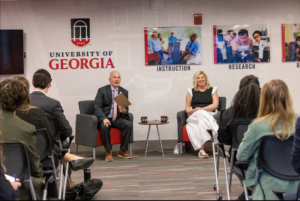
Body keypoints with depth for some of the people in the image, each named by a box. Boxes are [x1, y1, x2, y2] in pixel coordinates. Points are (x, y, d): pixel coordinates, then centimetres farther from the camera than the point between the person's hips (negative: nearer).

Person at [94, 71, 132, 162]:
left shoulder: (124, 92, 9)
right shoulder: (102, 90, -1)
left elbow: (126, 108, 9)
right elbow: (97, 107, -9)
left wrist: (124, 111, -18)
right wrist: (104, 118, -26)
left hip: (117, 119, 3)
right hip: (105, 118, -3)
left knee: (129, 124, -25)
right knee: (104, 127, -35)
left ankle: (122, 151, -11)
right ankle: (108, 152, -17)